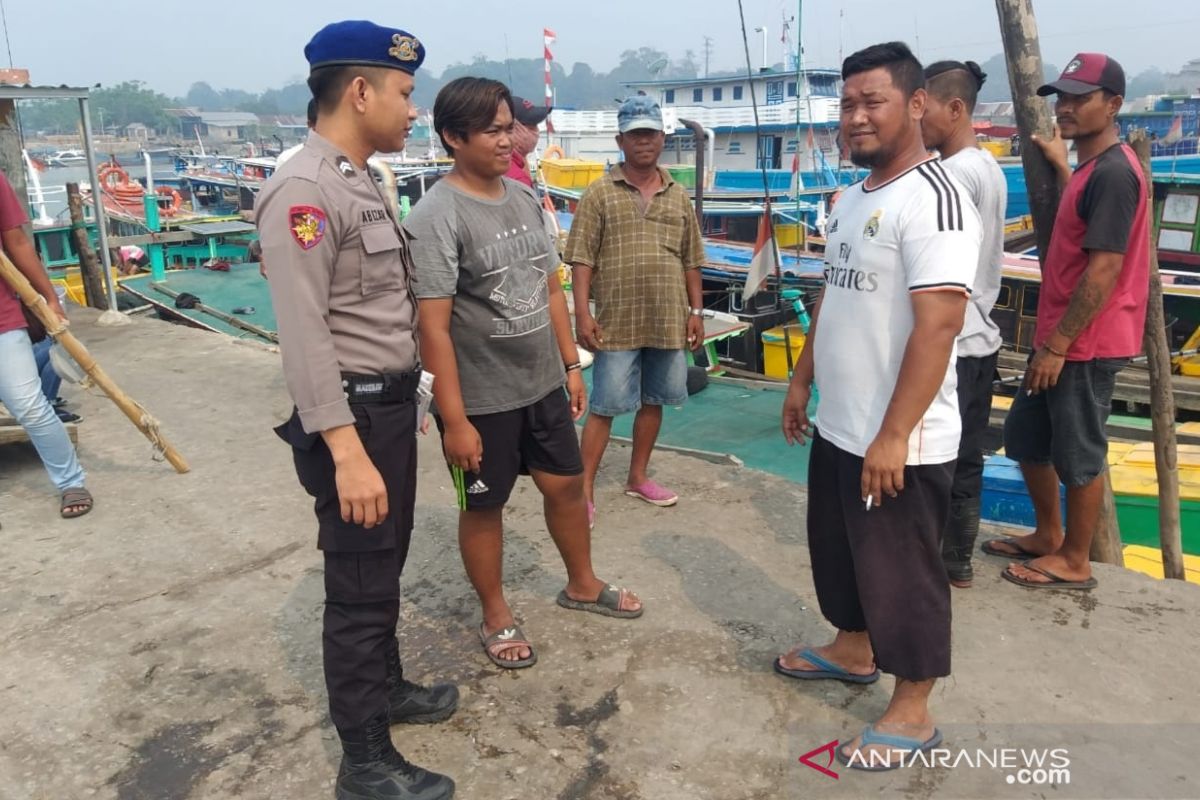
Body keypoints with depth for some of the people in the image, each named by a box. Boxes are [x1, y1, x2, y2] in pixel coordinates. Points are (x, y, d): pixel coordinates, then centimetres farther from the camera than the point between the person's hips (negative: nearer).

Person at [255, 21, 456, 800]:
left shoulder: (362, 182, 13)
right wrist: (346, 450, -27)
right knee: (359, 585, 2)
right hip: (354, 415, -9)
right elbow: (304, 334, -24)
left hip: (393, 405, 10)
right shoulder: (303, 190, -18)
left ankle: (386, 686, 42)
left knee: (386, 567, 22)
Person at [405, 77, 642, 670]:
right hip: (481, 399, -6)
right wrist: (454, 419, -20)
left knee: (566, 484, 18)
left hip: (543, 384, 7)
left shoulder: (525, 198, 5)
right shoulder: (436, 217, -17)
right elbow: (433, 327, -20)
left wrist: (571, 364, 12)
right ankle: (496, 617, 32)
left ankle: (582, 585, 42)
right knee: (483, 507, 11)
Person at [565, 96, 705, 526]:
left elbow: (690, 261, 14)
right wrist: (583, 313, -13)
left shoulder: (678, 196, 10)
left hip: (668, 322, 5)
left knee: (652, 401, 14)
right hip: (617, 322, -4)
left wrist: (695, 310, 9)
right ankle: (585, 489, 8)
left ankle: (638, 477, 30)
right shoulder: (599, 194, -3)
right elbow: (581, 260, -6)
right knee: (604, 406, -1)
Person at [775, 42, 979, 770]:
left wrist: (893, 436, -25)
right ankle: (853, 650, 45)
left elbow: (938, 326, -25)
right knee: (840, 551, 23)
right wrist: (802, 381, 19)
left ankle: (913, 714, 25)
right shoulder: (855, 196, 11)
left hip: (900, 442, -9)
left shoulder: (933, 199, -19)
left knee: (903, 574, 6)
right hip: (838, 426, 9)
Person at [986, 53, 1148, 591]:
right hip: (1061, 336, 10)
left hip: (1086, 345, -10)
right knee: (1025, 437, 18)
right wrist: (1062, 165, 29)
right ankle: (1048, 536, 34)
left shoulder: (1113, 172, -18)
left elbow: (1104, 270, -22)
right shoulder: (1091, 169, 13)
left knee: (1078, 454, 3)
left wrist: (1057, 345, -20)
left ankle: (1074, 563, 19)